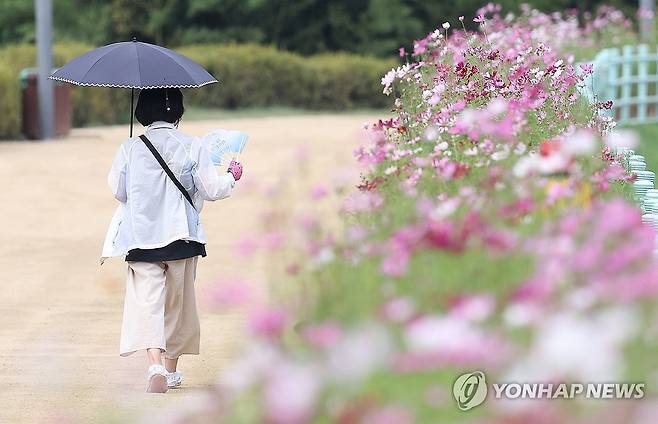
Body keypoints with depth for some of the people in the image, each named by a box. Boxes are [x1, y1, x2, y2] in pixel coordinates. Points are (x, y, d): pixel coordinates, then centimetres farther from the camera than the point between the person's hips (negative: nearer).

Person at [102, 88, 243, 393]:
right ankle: (171, 370, 28)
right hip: (182, 236, 1)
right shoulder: (193, 147, -6)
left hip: (141, 238, -1)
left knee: (147, 302, -5)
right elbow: (212, 190, -3)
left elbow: (117, 190, 6)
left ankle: (156, 365, -28)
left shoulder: (130, 148, -3)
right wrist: (232, 176, 18)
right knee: (177, 303, 17)